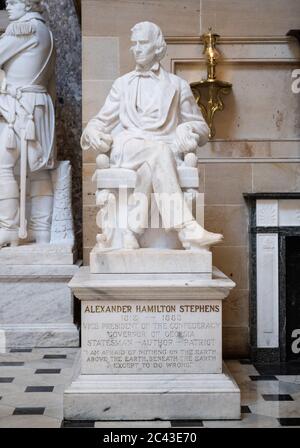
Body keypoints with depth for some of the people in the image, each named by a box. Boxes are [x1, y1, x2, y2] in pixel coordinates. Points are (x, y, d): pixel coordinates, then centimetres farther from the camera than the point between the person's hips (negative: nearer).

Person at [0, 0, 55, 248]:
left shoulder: (24, 27, -7)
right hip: (38, 104, 10)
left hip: (20, 106, -10)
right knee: (39, 169, 5)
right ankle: (42, 231, 6)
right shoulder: (44, 32, 21)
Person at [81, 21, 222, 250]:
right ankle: (187, 229, -48)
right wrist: (93, 131, -1)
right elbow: (102, 120, 25)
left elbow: (202, 128, 19)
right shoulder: (123, 84, 25)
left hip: (164, 150, 1)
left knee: (153, 164, -39)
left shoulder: (177, 85, 20)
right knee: (160, 151, -37)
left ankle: (132, 230, -39)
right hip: (126, 149, 0)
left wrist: (187, 129, -6)